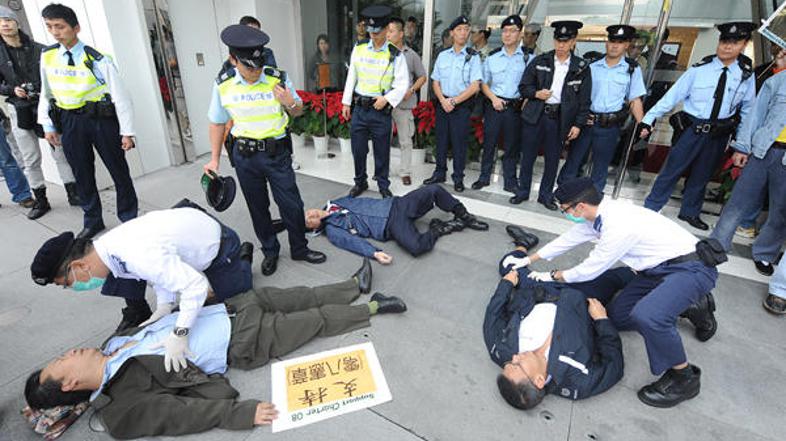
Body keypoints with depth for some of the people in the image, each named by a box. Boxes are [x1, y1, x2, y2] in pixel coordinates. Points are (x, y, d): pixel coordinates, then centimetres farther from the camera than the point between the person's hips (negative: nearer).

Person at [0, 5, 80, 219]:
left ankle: (73, 193, 13)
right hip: (20, 111, 2)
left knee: (61, 152, 2)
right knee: (30, 160, 7)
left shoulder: (39, 50, 0)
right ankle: (41, 200, 17)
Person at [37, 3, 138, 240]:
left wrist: (127, 132, -12)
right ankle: (93, 221, 25)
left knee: (118, 170, 3)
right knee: (82, 174, 11)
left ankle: (129, 219, 17)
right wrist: (48, 126, 10)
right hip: (69, 122, 5)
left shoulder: (96, 59, -10)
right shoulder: (47, 56, 5)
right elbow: (46, 93, 14)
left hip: (102, 119, -4)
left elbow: (120, 96, -10)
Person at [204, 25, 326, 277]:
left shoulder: (278, 79, -8)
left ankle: (299, 249, 24)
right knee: (257, 208, 12)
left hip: (276, 153, -1)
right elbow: (217, 123, 7)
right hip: (244, 156, 1)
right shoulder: (223, 86, -5)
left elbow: (298, 111, 5)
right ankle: (270, 251, 31)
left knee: (292, 205, 2)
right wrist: (214, 159, 7)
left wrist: (290, 104, -19)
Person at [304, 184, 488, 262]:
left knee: (434, 190, -8)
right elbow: (353, 241, -14)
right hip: (390, 226, -6)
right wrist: (374, 253, -30)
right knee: (416, 247, -35)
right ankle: (438, 229, -4)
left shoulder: (337, 202, 19)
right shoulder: (332, 230, 1)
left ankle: (464, 216, 12)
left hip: (396, 204, 7)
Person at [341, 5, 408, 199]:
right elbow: (351, 77, 9)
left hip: (381, 110, -3)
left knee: (382, 151, 7)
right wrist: (346, 102, 8)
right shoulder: (359, 48, 4)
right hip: (359, 108, 3)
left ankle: (383, 185, 24)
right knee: (358, 149, 10)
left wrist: (387, 99, -18)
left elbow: (402, 84, -5)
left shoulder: (395, 55, -5)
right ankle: (360, 182, 29)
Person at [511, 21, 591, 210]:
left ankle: (546, 195, 23)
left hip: (560, 119, 0)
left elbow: (584, 100, 4)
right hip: (535, 116, 0)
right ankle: (522, 191, 22)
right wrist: (536, 93, -13)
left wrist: (578, 124, -2)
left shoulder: (582, 67, 3)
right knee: (528, 156, 6)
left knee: (552, 159, 8)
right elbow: (523, 87, 7)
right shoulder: (539, 61, 3)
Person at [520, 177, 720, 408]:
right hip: (659, 268, 9)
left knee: (646, 316, -34)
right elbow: (569, 239, 11)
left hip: (691, 266, -9)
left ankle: (684, 377, -7)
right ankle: (692, 305, 22)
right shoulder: (600, 213, -3)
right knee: (618, 316, 7)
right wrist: (529, 259, 17)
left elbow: (590, 269, -17)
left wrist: (552, 275, -1)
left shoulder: (619, 225, -30)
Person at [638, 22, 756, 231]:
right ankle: (650, 209, 15)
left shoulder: (746, 75, -1)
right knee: (671, 171, 1)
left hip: (720, 134, 3)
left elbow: (747, 109, 7)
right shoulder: (699, 70, -10)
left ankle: (690, 213, 34)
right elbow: (671, 96, -10)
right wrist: (648, 120, -16)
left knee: (701, 175, 17)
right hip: (693, 129, -3)